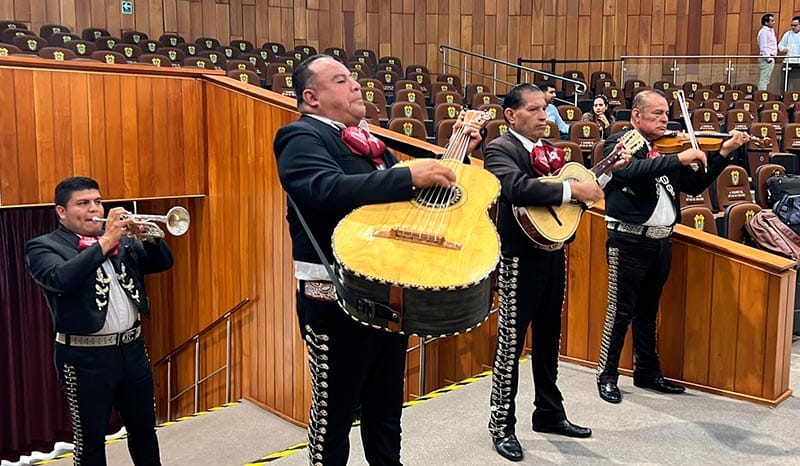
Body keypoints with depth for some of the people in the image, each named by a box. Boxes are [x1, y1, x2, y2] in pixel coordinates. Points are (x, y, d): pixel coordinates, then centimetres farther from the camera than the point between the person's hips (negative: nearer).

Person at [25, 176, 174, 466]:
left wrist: (145, 236, -13)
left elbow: (162, 262, 5)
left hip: (132, 348, 5)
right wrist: (105, 242, -24)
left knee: (144, 429, 17)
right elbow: (61, 279, -24)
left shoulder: (122, 240, 10)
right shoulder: (43, 247, -5)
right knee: (90, 439, 7)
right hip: (87, 357, -5)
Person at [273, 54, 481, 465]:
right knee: (334, 408, 6)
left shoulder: (366, 138, 16)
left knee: (386, 401, 20)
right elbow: (330, 189, -30)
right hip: (336, 297, -8)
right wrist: (410, 177, -31)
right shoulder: (301, 137, -10)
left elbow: (396, 193, 22)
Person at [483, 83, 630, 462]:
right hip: (522, 258, -8)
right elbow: (517, 188, -31)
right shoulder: (499, 149, -11)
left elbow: (578, 186, 20)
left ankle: (549, 414, 31)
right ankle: (502, 425, 12)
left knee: (548, 338, 17)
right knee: (512, 343, 0)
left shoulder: (550, 149, 13)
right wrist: (573, 189, -28)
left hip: (554, 254, 8)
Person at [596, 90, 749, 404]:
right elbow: (634, 172, -28)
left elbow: (695, 185, 12)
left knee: (648, 311, 17)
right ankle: (607, 376, 11)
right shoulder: (619, 143, -7)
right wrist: (679, 158, -29)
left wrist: (723, 153, 4)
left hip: (661, 241, 7)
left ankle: (648, 373, 29)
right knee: (621, 311, -2)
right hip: (629, 240, -7)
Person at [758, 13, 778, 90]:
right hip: (766, 59, -10)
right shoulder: (763, 32, -11)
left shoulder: (771, 30, 19)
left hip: (770, 58, 10)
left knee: (766, 80, 10)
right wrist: (768, 58, -20)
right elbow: (763, 47, -17)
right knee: (764, 79, -12)